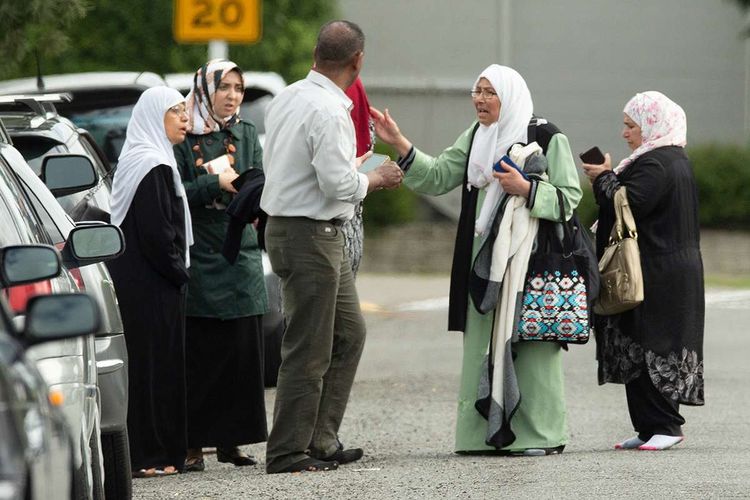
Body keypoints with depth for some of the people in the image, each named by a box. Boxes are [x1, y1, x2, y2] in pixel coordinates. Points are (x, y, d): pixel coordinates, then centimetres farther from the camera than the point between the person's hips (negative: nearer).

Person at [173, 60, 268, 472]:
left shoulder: (247, 134, 13)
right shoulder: (183, 136, -1)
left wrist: (231, 180, -12)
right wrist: (216, 182, -14)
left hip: (241, 256, 4)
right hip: (198, 258, -4)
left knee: (242, 352, 0)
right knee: (198, 353, -6)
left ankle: (230, 440, 6)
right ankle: (193, 443, -4)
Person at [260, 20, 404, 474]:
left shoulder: (288, 99, 9)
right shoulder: (329, 111, -20)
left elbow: (275, 164, 17)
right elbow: (339, 184, -24)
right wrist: (377, 178, -5)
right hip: (310, 235, -10)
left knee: (349, 333, 17)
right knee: (309, 350, -3)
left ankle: (322, 440, 21)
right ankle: (288, 452, 2)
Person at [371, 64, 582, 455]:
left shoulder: (547, 139, -3)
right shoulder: (474, 138, 16)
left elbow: (569, 197, -5)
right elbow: (437, 176, 10)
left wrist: (525, 189, -17)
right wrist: (398, 143, 1)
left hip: (531, 259, -6)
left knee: (529, 347, -7)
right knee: (484, 344, 4)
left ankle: (540, 434, -2)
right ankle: (489, 433, 7)